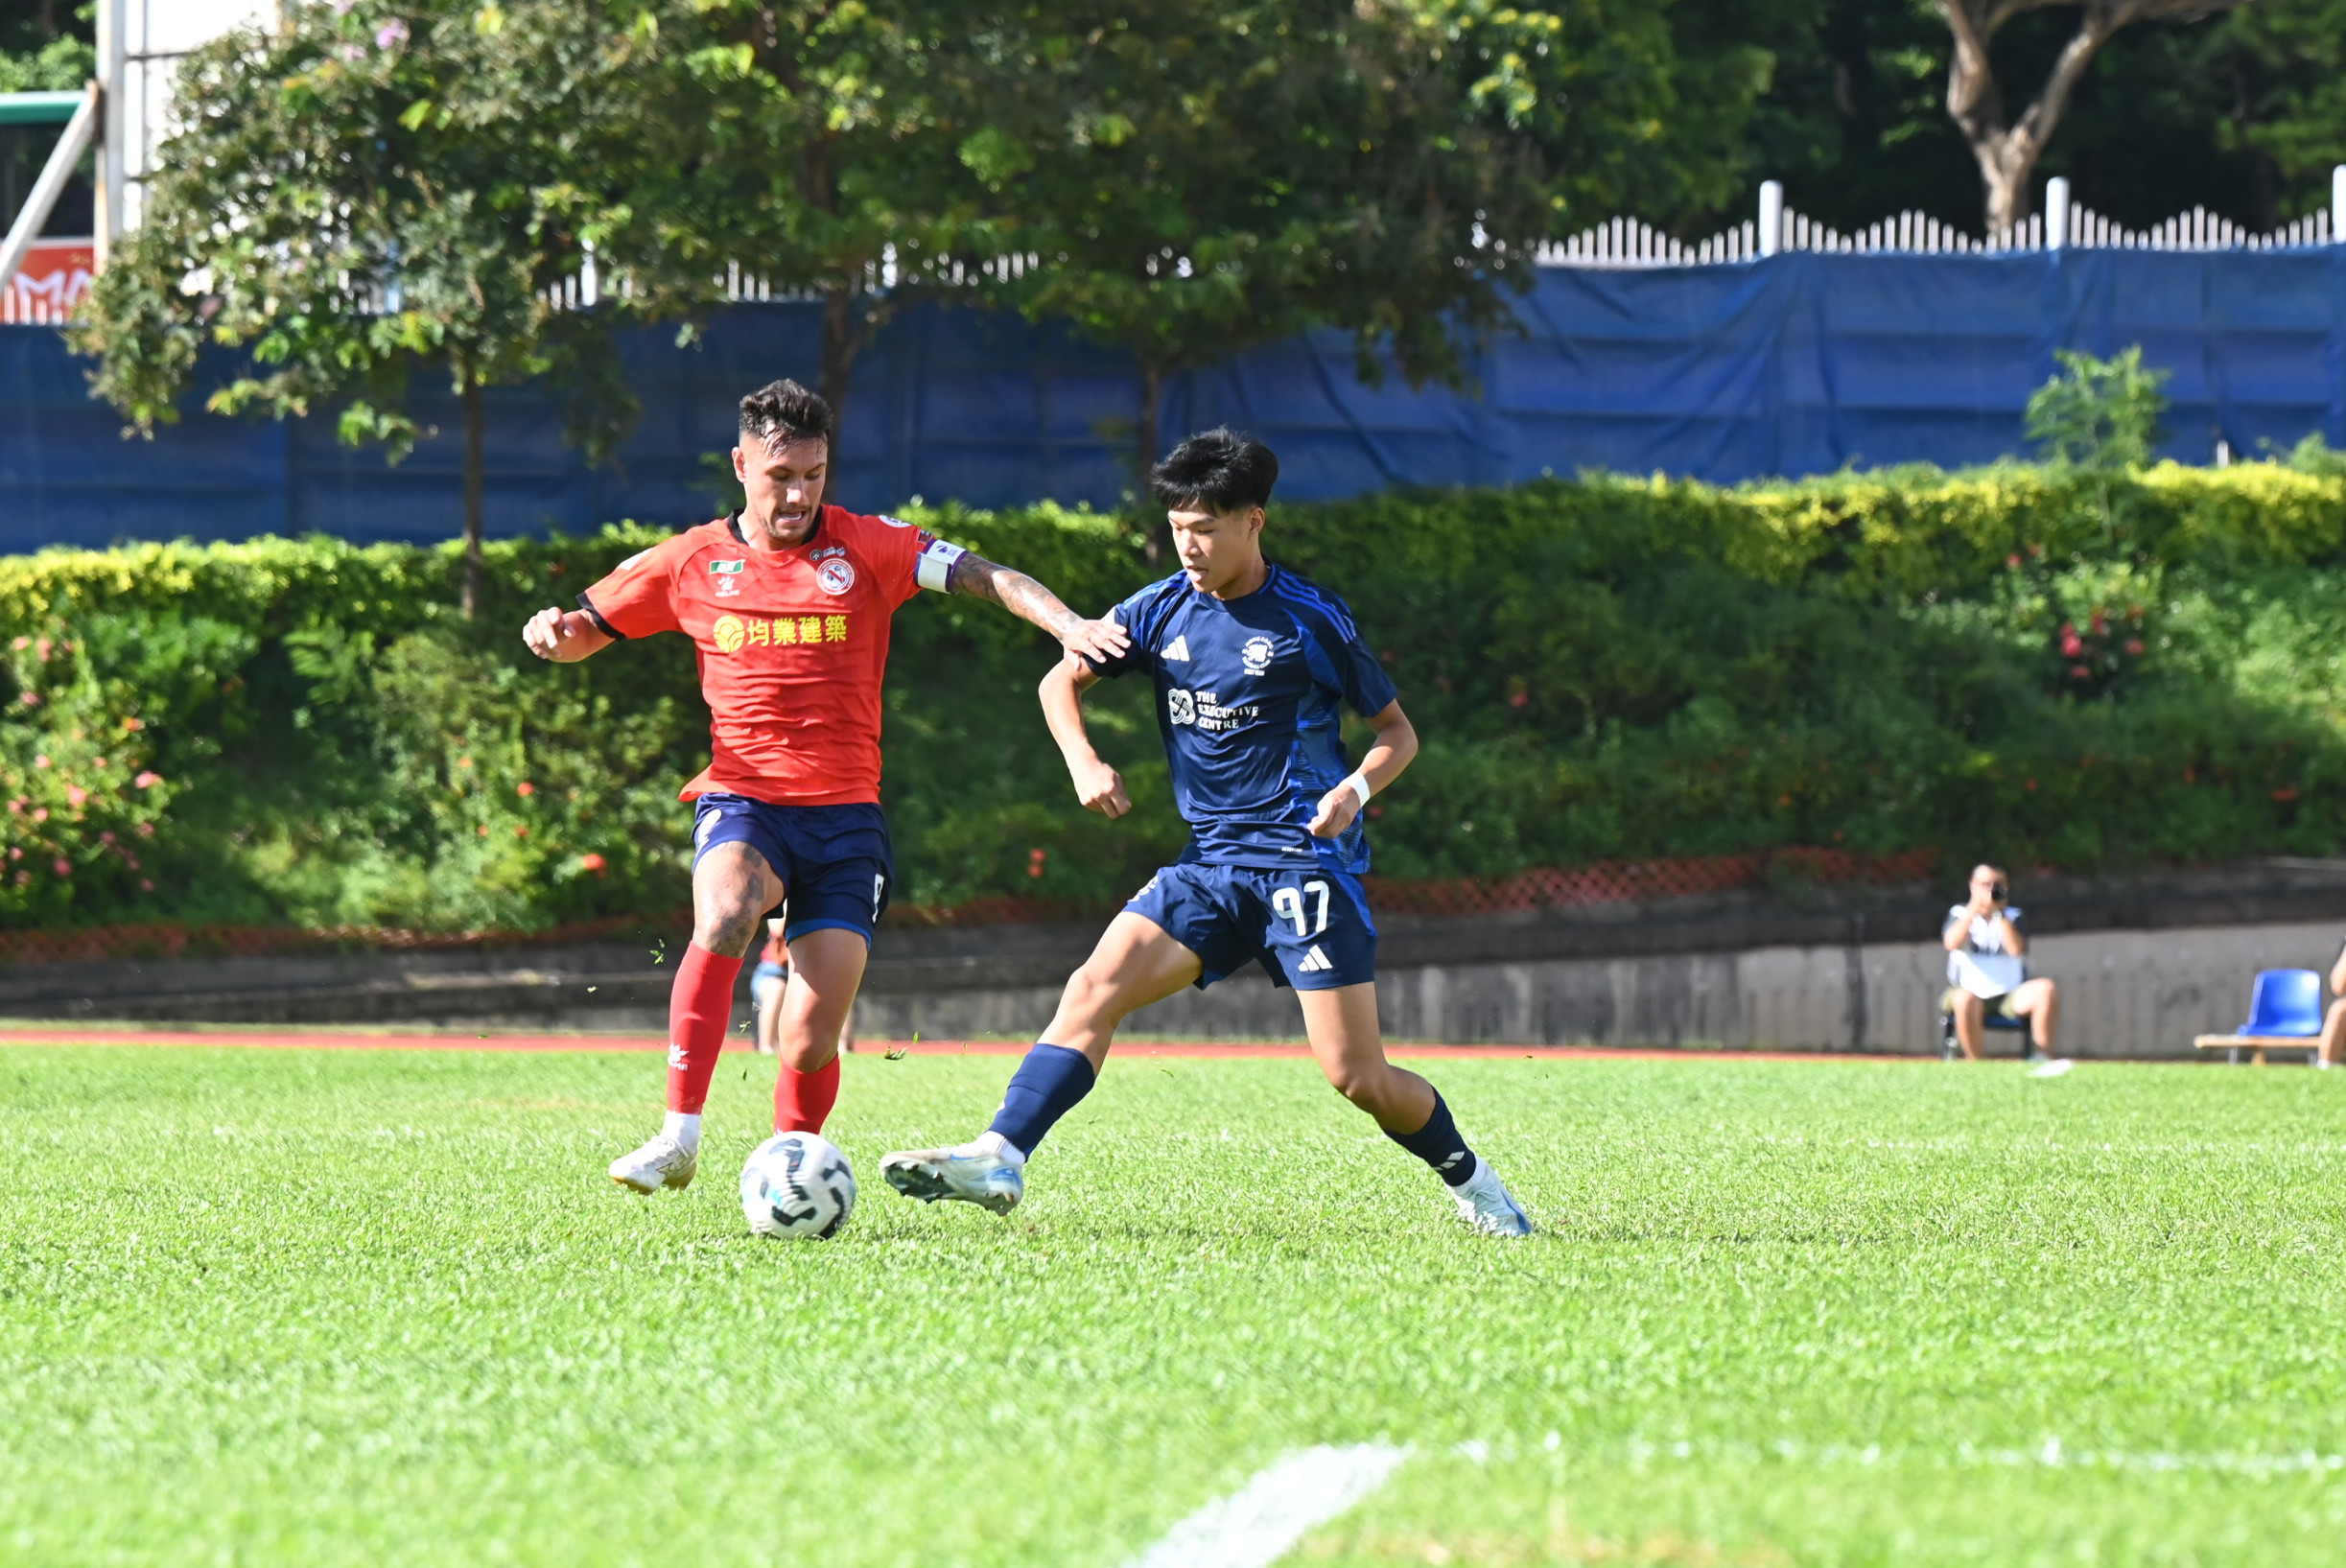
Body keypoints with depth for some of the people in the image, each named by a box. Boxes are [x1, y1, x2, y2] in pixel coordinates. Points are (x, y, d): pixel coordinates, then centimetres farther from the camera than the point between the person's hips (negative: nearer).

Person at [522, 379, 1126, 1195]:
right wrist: (555, 632, -5)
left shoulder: (865, 547, 3)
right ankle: (678, 1138, -35)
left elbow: (982, 576, -6)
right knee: (723, 916, -35)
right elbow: (588, 629, 19)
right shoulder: (691, 562, 7)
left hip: (845, 812, 0)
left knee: (811, 1043, -6)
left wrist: (1066, 622, -24)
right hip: (742, 799, 0)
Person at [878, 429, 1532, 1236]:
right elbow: (1060, 681, 18)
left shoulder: (1312, 619, -4)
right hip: (1209, 860, 4)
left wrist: (1355, 789, -15)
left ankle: (1467, 1178, 18)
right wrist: (1084, 762, 0)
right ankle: (998, 1158, -25)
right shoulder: (1162, 610, 6)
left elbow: (1398, 731, 4)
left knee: (1358, 1076, -8)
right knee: (1096, 987, -17)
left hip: (1306, 860, -4)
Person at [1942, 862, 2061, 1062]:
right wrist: (1974, 909, -17)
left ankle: (2042, 1058, -24)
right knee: (1964, 999, -39)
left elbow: (2016, 949, -6)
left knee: (2047, 989, -26)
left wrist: (1999, 913, -11)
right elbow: (1952, 943, -10)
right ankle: (1973, 1063, -24)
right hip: (1972, 992, -2)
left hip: (2009, 998, 2)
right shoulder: (1959, 914, 11)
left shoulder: (2013, 917, 14)